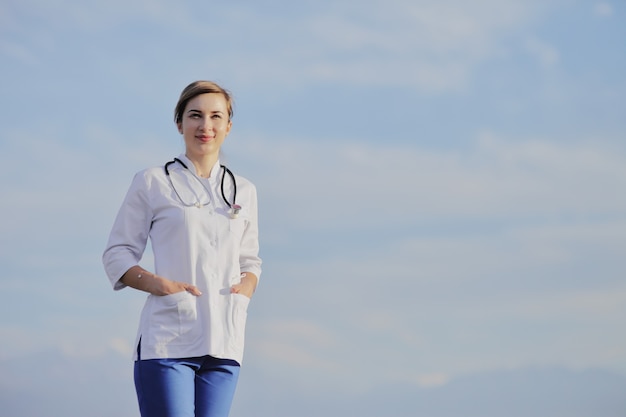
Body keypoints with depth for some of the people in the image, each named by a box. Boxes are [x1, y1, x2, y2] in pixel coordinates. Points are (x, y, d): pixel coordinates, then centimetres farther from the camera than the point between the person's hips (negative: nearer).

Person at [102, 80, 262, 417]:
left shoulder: (243, 191, 17)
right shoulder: (152, 183, 5)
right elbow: (117, 255, 4)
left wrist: (246, 287, 1)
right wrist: (159, 284, -13)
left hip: (223, 342, 4)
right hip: (168, 339, -4)